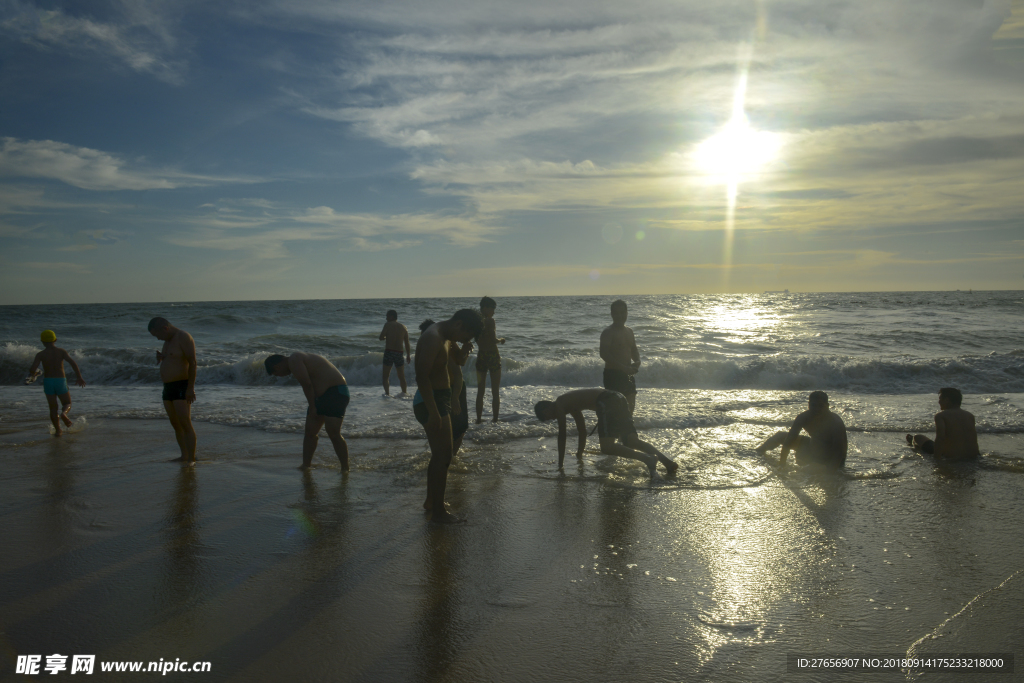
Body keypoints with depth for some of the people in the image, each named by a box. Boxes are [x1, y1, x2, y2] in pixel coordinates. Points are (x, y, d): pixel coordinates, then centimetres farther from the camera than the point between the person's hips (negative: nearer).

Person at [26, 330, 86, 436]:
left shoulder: (40, 354, -4)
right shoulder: (61, 351, -3)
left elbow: (32, 369, -14)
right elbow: (73, 363, -14)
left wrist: (33, 374, 10)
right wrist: (79, 377, -6)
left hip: (47, 381, 1)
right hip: (61, 381, 0)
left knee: (53, 408, 12)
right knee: (67, 404, 14)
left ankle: (58, 430, 11)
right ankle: (64, 414, -21)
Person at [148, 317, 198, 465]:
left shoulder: (183, 337, -13)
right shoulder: (168, 341, 15)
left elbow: (192, 362, -19)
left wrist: (191, 388, -23)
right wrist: (161, 358, 3)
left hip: (182, 387, -9)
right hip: (168, 387, 10)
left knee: (185, 424, -12)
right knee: (175, 424, 11)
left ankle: (191, 459, -10)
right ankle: (184, 456, 18)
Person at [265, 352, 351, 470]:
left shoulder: (293, 360, -11)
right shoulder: (298, 359, 19)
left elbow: (307, 384, -18)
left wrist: (312, 406, -10)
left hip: (335, 393, -11)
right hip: (322, 396, 11)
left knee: (333, 433, -15)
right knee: (310, 432, 11)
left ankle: (345, 468, -11)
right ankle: (305, 465, 21)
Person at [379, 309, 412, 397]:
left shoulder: (388, 325, -3)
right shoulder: (403, 327, 9)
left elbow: (381, 338, -9)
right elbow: (407, 343, 9)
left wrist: (386, 337, 13)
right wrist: (408, 355, 15)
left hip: (389, 351, -4)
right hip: (399, 353, 4)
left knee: (386, 376, 4)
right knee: (401, 376, 17)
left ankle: (387, 393, -7)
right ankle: (404, 392, 21)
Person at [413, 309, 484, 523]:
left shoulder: (444, 337, 13)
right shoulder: (433, 337, -20)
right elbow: (422, 377, -27)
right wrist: (434, 412, -27)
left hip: (439, 400, 11)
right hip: (432, 402, -11)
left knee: (439, 454, 20)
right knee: (443, 456, -5)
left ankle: (431, 500, 34)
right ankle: (438, 511, 4)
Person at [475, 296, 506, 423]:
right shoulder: (490, 320, -14)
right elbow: (493, 340, -19)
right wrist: (501, 340, 0)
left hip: (481, 356, 5)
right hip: (493, 356, -5)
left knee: (480, 391, 14)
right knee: (495, 391, 5)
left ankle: (479, 418, 16)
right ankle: (495, 418, 7)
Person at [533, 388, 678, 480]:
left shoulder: (559, 405, 6)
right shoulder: (569, 403, 33)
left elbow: (562, 435, 3)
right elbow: (582, 430, 42)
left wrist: (560, 463, 9)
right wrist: (580, 454, 51)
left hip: (607, 402, -9)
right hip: (619, 399, 9)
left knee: (607, 447, -17)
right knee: (631, 442, 2)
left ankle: (647, 459, -32)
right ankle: (665, 460, -16)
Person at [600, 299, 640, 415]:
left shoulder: (629, 332, 14)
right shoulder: (608, 332, -10)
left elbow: (634, 350, 21)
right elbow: (604, 354, -20)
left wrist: (637, 362, -3)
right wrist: (624, 367, -26)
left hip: (628, 374, 8)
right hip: (613, 374, -8)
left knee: (630, 407, 11)